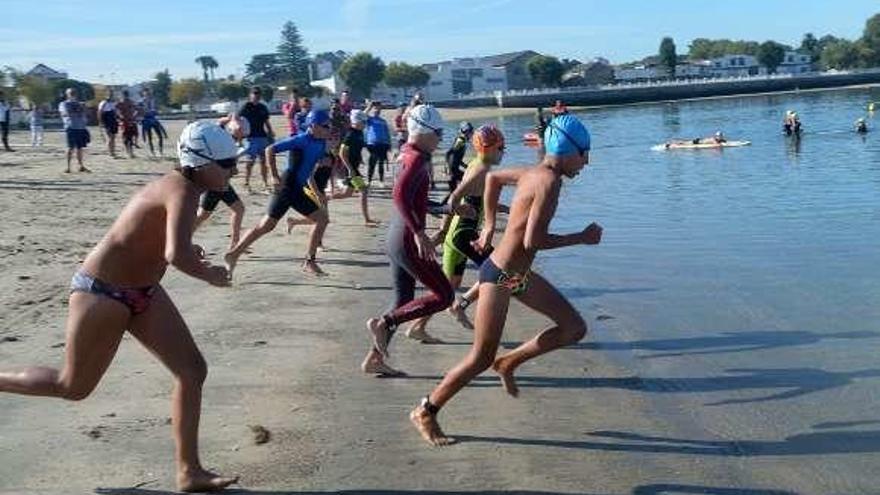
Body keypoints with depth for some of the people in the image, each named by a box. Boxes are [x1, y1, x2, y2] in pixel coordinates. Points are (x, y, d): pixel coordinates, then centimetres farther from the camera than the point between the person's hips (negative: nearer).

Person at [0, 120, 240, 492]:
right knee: (74, 386, 7)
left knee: (193, 370, 2)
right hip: (103, 292, -9)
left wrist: (187, 250, 7)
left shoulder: (179, 186, 4)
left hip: (141, 291, 9)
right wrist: (208, 276, -21)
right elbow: (176, 256, -40)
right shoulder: (183, 192, -25)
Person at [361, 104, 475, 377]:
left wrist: (451, 209, 25)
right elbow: (400, 195, -32)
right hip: (408, 241, -10)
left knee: (403, 301, 16)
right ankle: (383, 322, -5)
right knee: (443, 296, -2)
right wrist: (419, 233, -32)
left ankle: (374, 359, 20)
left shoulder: (406, 155, 15)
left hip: (396, 239, 10)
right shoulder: (418, 158, -15)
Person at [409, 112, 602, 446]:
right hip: (499, 278, -9)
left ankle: (510, 363, 21)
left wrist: (490, 225, 25)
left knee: (575, 328, 10)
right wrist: (581, 238, -18)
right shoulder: (549, 182, -22)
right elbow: (532, 241, -29)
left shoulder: (534, 173, 4)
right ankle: (426, 412, 17)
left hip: (518, 275, 9)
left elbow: (493, 178, 22)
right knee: (481, 359, 1)